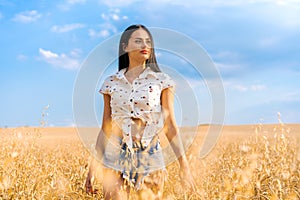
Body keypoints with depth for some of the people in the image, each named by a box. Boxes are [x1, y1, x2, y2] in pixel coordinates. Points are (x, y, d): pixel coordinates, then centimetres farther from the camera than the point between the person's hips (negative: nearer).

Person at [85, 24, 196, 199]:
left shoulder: (161, 81, 1)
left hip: (150, 158, -1)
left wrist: (184, 165, -9)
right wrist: (93, 167, 7)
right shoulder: (111, 83, 6)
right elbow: (105, 128, 9)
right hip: (116, 157, 1)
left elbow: (170, 125, -1)